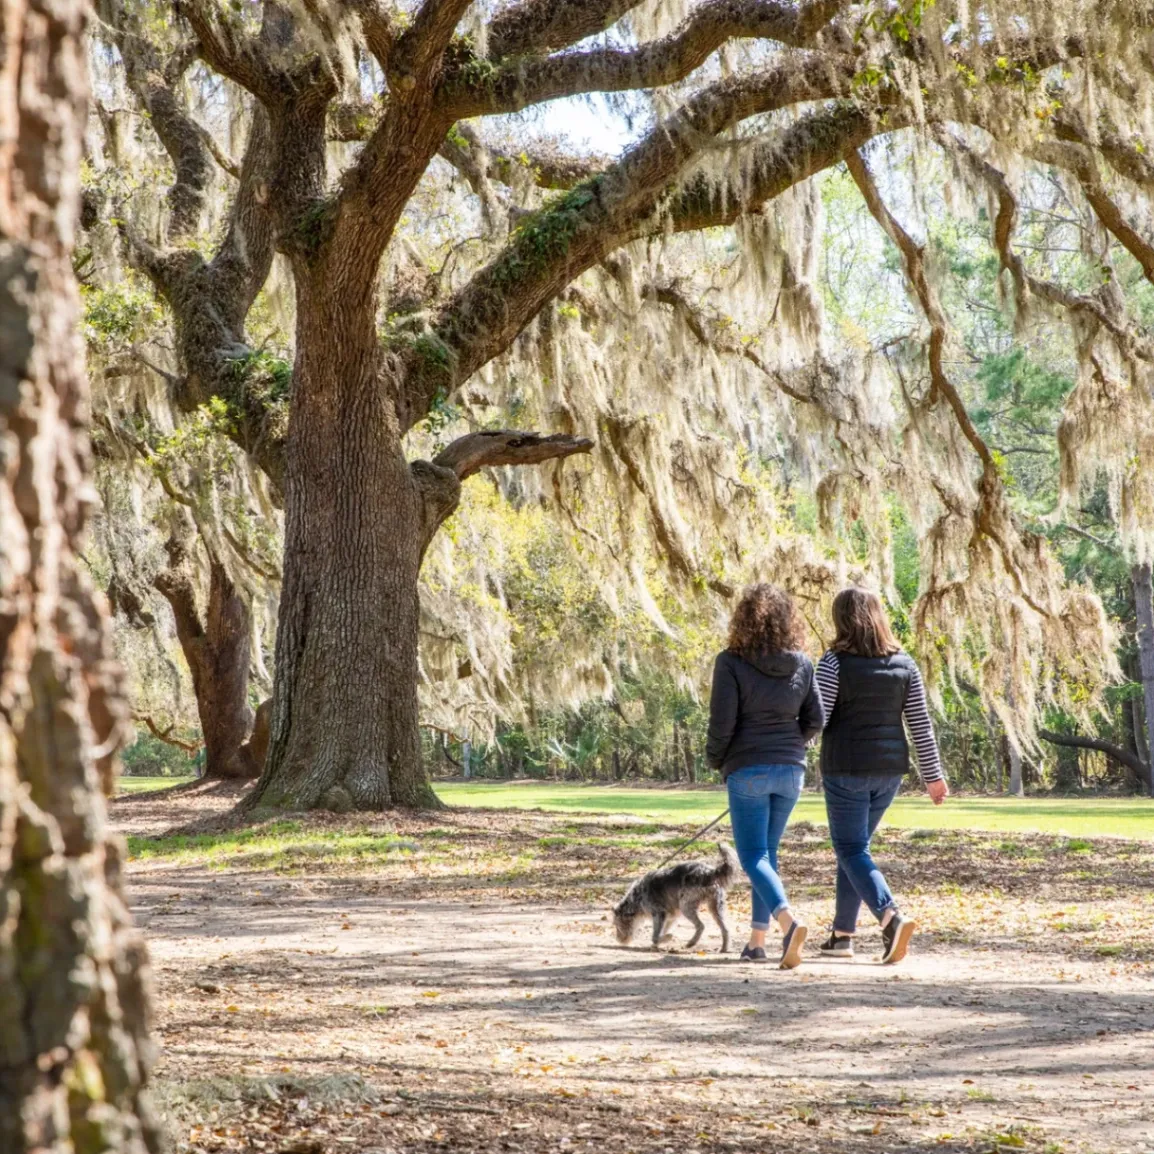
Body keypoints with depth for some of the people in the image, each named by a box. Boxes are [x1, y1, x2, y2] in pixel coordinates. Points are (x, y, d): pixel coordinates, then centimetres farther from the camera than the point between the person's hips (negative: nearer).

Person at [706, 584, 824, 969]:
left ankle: (789, 921, -26)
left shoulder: (731, 663, -12)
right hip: (790, 769, 5)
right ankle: (757, 940, 17)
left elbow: (722, 721, -12)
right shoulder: (802, 664, 2)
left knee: (753, 857, -3)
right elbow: (814, 721, 5)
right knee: (767, 852, 15)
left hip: (747, 770, -5)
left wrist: (715, 759, 6)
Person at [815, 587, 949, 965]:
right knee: (854, 844, 18)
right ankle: (842, 934, 20)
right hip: (890, 768, 5)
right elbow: (921, 724, 5)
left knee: (851, 849, 0)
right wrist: (933, 775, 10)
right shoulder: (904, 664, 5)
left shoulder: (835, 663, -9)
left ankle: (891, 916, -23)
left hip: (846, 768, -5)